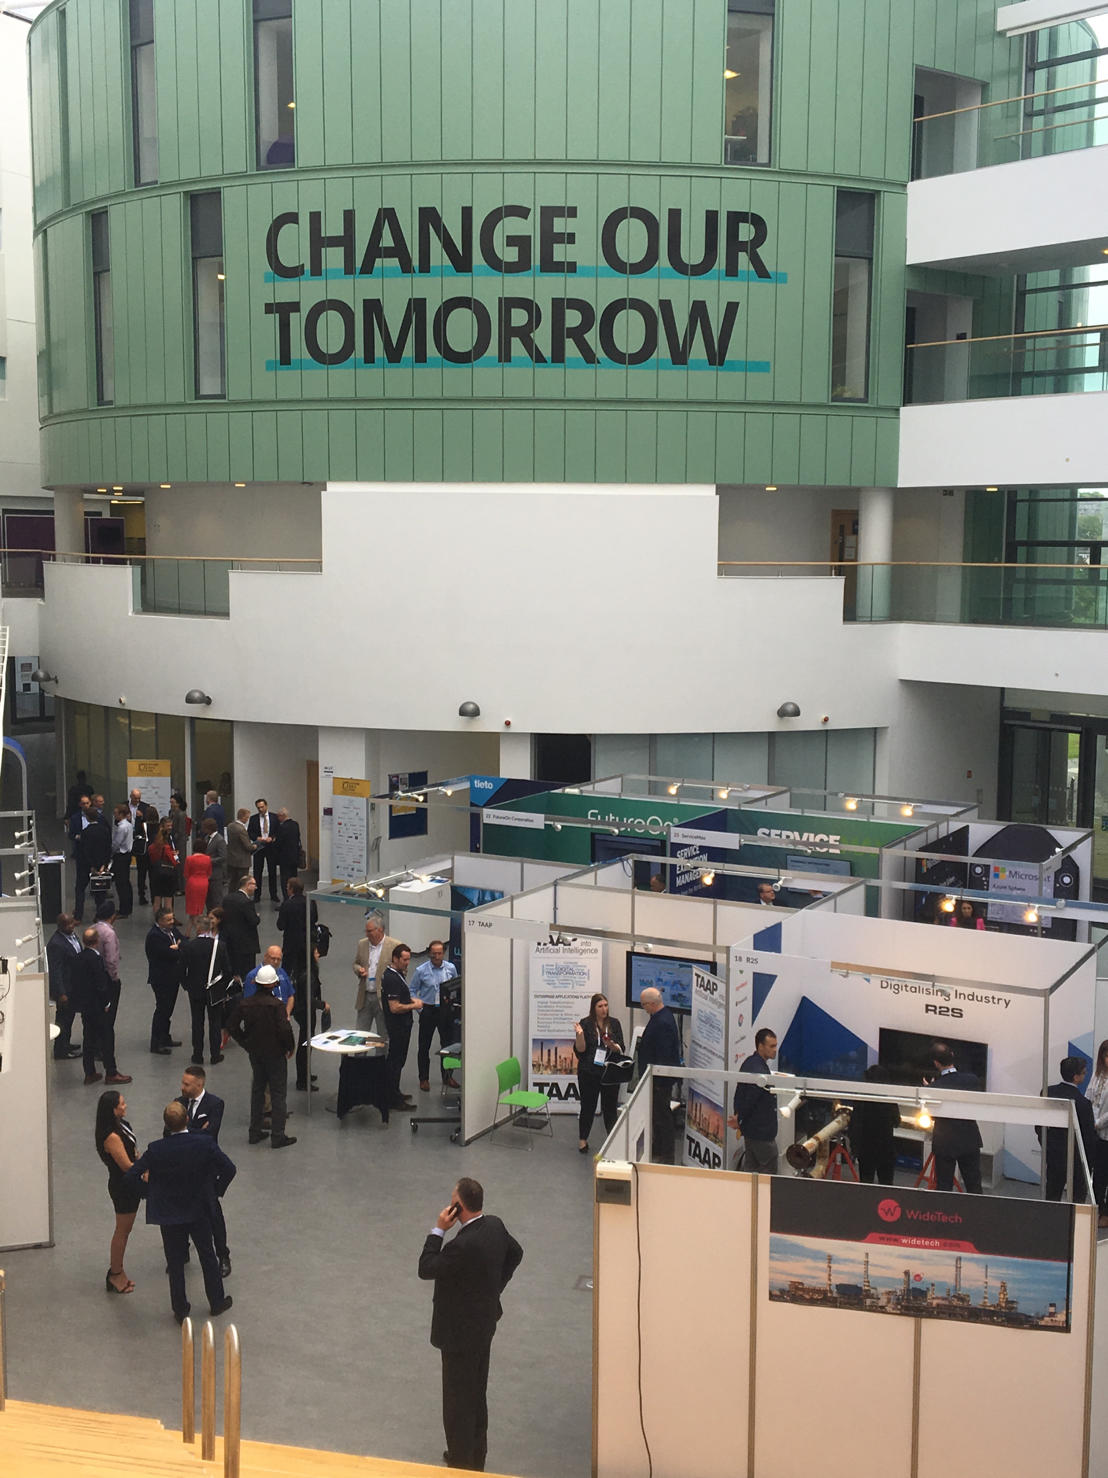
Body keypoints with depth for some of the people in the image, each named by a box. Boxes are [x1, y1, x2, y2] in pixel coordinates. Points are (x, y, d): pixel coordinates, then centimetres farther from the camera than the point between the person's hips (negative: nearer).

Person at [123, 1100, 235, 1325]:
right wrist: (217, 1189, 3)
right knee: (208, 1257, 20)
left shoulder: (156, 1150, -21)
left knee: (175, 1263, 16)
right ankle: (217, 1302, 34)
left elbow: (129, 1178, -18)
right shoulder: (205, 1143, -20)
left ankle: (180, 1310, 27)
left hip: (170, 1215, -1)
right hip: (199, 1212, 1)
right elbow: (229, 1169, -16)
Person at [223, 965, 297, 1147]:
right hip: (275, 1053, -5)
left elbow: (230, 1027, -1)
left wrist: (246, 1044, 9)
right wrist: (289, 1048, -8)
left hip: (255, 1052, 5)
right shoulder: (276, 1005, -20)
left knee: (257, 1090, 19)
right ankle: (278, 1136, 7)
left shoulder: (244, 1003, -5)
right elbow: (285, 1030, -26)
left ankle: (255, 1132, 25)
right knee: (278, 1093, 5)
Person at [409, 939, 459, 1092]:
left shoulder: (451, 969, 2)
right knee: (424, 1046, 4)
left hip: (445, 1010, 2)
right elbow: (413, 991, 3)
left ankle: (446, 1076, 21)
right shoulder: (421, 971, -5)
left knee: (447, 1043, 6)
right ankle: (424, 1079, 16)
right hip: (428, 1010, -2)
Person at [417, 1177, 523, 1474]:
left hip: (460, 1332, -9)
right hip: (484, 1324, 9)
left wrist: (438, 1230, -20)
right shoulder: (495, 1225, -7)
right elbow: (515, 1253, 12)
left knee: (457, 1401, 8)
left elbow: (426, 1269, -22)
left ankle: (461, 1464, 21)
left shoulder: (464, 1245, -33)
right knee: (477, 1394, 23)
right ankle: (476, 1456, 38)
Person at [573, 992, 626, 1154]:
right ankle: (582, 1139, 22)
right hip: (589, 1073, -2)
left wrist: (612, 1045, -18)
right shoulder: (585, 1024, -4)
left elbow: (621, 1049, 2)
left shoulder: (614, 1023, 4)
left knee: (610, 1107, 4)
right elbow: (580, 1050, -5)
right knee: (588, 1106, 7)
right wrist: (579, 1035, -22)